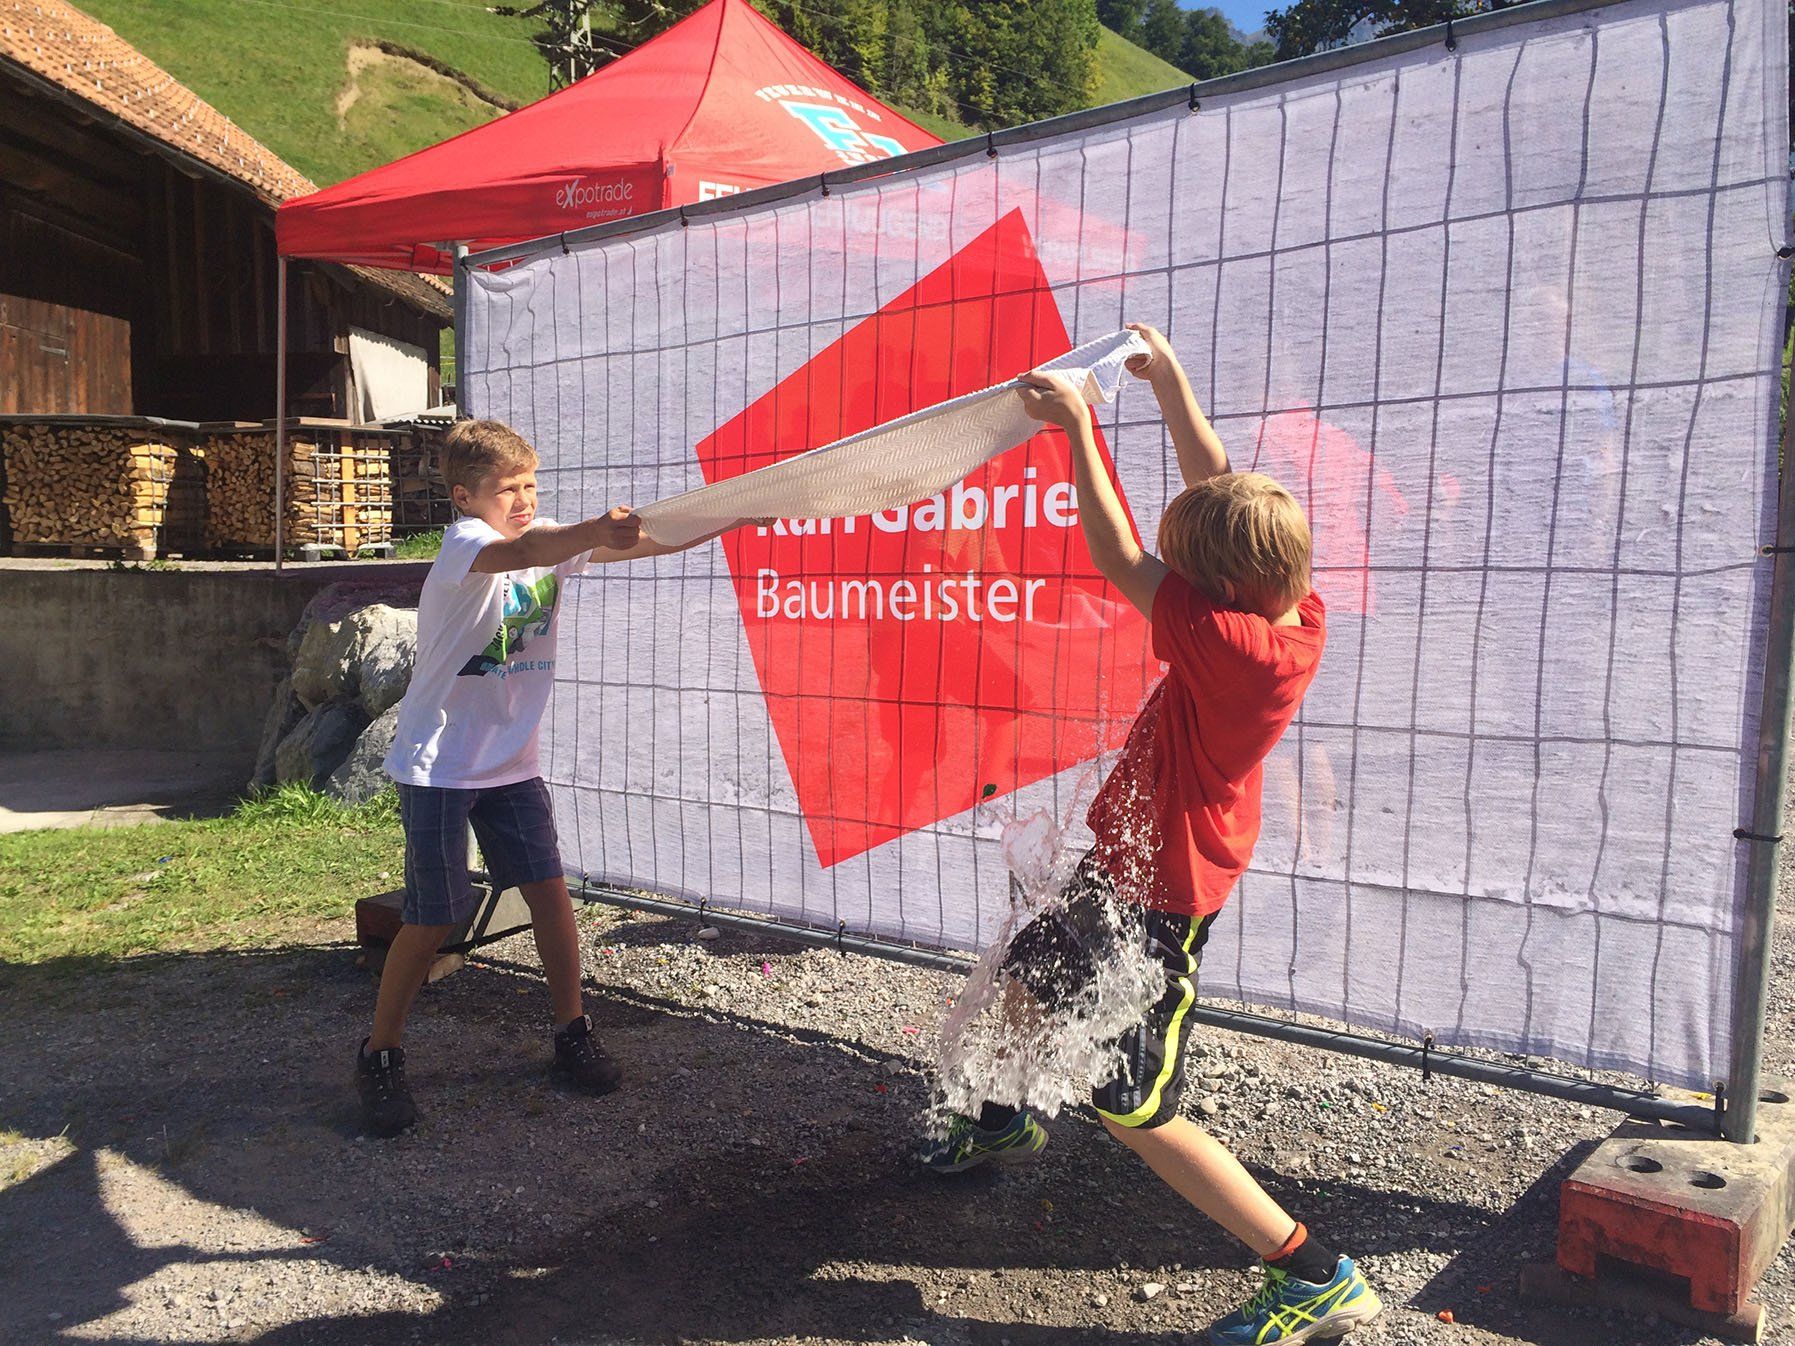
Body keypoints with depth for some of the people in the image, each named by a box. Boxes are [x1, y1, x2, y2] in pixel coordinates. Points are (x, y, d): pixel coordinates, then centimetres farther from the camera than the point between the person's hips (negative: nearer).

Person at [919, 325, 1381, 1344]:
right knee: (1025, 982, 28)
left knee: (1134, 1112, 0)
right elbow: (1220, 492, 1)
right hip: (1130, 865, 10)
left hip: (1159, 896, -10)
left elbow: (1120, 561, -24)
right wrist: (1169, 379, 5)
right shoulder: (1299, 611, -9)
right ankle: (1010, 1124, 57)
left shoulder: (1232, 640, -32)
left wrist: (1079, 425, -16)